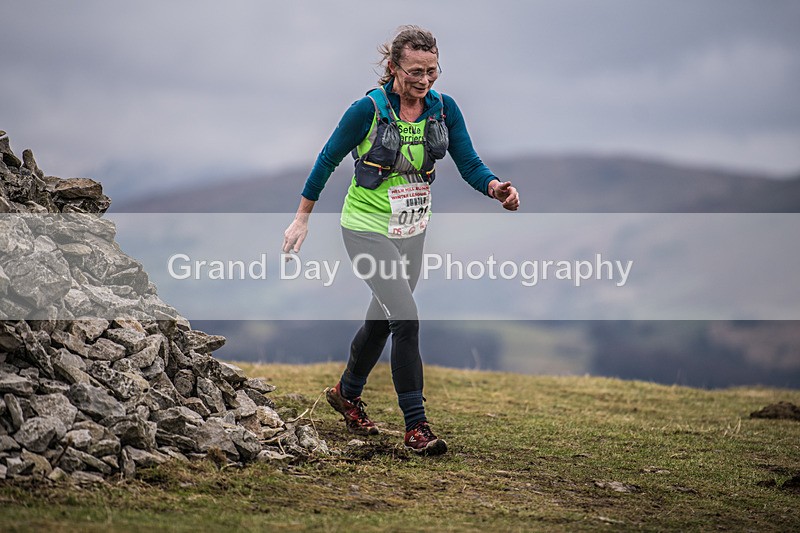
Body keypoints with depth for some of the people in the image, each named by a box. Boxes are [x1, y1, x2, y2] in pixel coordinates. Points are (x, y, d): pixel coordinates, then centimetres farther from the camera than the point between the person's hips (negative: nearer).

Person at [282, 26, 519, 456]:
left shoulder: (443, 109, -6)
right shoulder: (368, 110, -18)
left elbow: (469, 164, -7)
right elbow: (327, 160, -7)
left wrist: (496, 188, -29)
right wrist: (303, 218, -2)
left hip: (412, 231, 6)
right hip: (368, 229, -6)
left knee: (382, 319, 19)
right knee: (406, 319, -18)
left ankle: (347, 393, 44)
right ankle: (416, 427, -13)